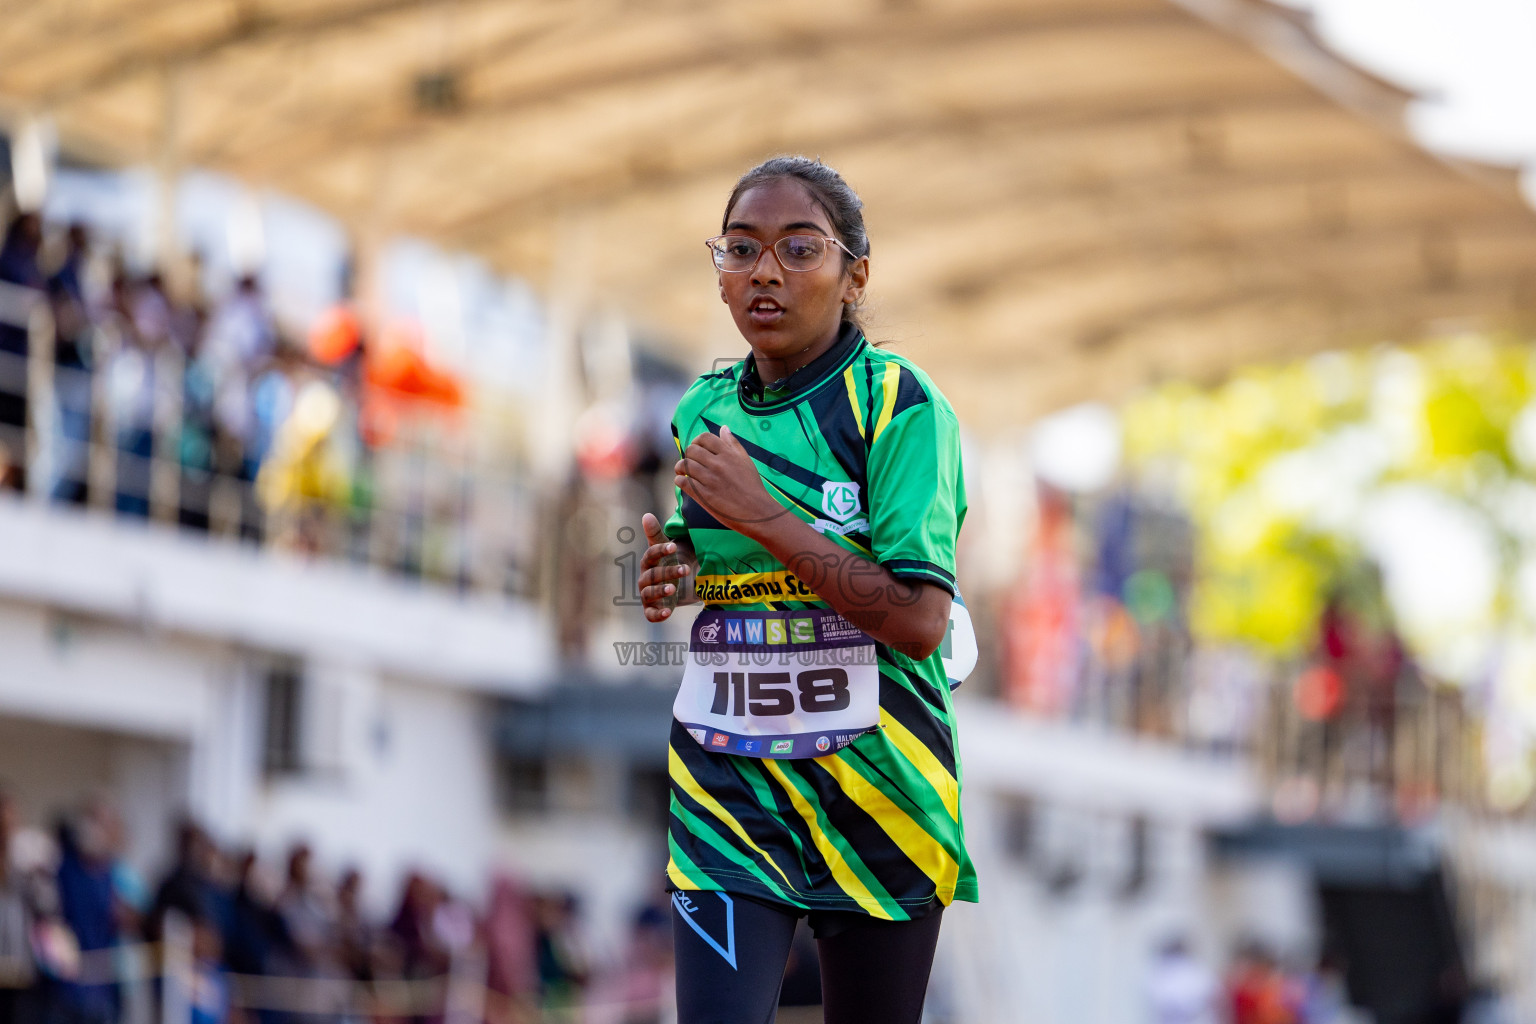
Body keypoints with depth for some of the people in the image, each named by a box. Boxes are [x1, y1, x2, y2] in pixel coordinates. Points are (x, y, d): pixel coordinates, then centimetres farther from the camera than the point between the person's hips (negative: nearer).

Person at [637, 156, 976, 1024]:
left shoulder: (900, 404, -10)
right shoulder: (705, 411, 8)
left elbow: (918, 622, -19)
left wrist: (761, 515, -20)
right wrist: (671, 575, 2)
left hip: (872, 786, -3)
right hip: (728, 788, 4)